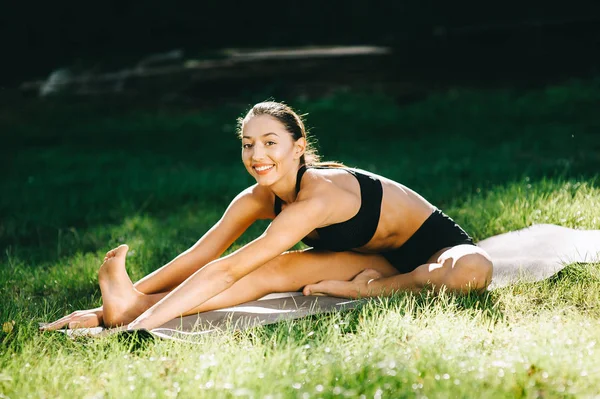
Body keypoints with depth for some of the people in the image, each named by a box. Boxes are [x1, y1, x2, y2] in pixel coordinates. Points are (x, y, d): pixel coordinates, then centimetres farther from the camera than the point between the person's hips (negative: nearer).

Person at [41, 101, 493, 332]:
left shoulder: (318, 197, -35)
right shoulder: (257, 199, -10)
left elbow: (226, 272, -41)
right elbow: (195, 259, -11)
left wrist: (141, 323, -44)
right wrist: (111, 309, -19)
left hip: (437, 247, -6)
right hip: (384, 259, 6)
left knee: (470, 271, -42)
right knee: (281, 269, -20)